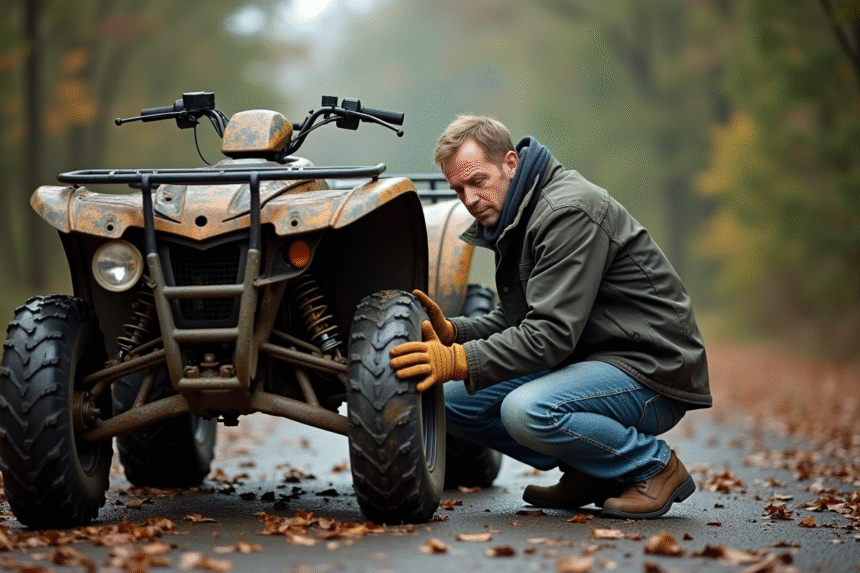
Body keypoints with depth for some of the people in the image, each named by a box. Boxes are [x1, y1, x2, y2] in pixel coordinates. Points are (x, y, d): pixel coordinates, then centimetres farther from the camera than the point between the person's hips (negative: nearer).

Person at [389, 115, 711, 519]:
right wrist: (450, 332, -3)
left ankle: (653, 465, -10)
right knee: (454, 401, 3)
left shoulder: (568, 212, -21)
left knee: (527, 409, -34)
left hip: (650, 371, -10)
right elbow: (512, 320, 17)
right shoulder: (514, 219, 11)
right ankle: (592, 473, 9)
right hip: (589, 361, 10)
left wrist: (459, 362, -33)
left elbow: (552, 333, -29)